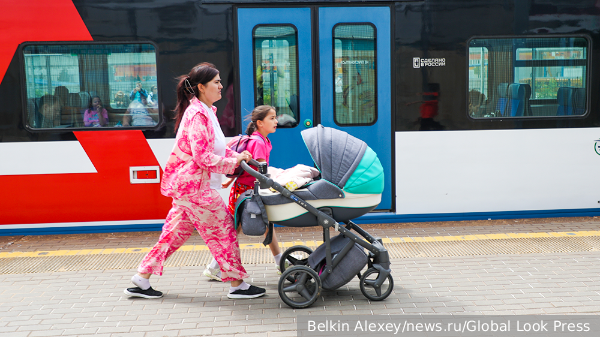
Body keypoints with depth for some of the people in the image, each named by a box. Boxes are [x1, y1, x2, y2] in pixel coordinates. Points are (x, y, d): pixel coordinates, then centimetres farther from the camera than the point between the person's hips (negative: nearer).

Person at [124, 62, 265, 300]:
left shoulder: (205, 111, 15)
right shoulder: (197, 114, -17)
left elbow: (215, 147, 20)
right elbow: (202, 156, -23)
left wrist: (237, 155, 5)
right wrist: (232, 163, -15)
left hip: (187, 183, 10)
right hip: (194, 184, -10)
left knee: (176, 231, 14)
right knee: (222, 229, -1)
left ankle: (142, 279, 21)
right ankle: (237, 284, 10)